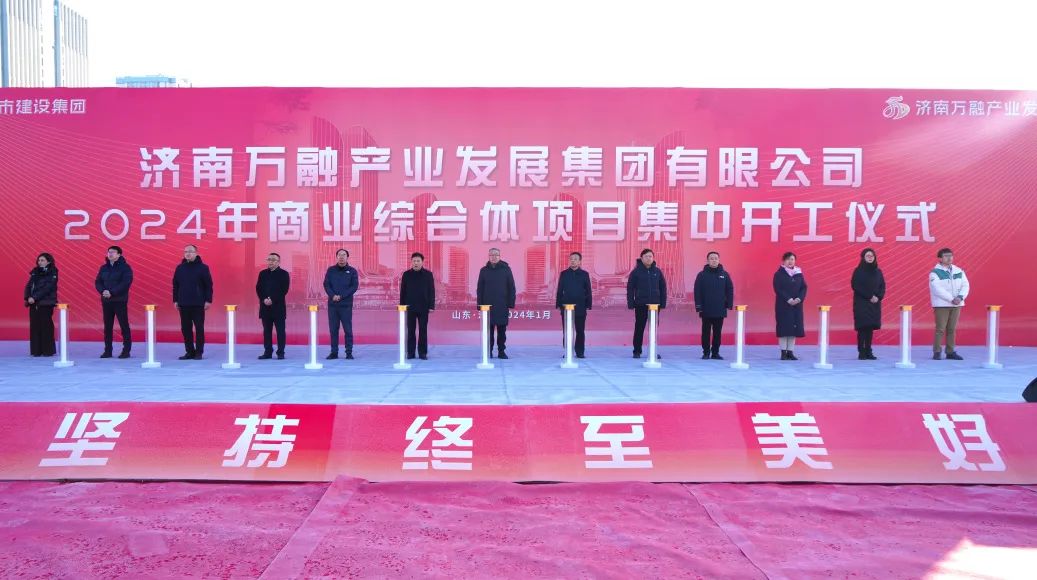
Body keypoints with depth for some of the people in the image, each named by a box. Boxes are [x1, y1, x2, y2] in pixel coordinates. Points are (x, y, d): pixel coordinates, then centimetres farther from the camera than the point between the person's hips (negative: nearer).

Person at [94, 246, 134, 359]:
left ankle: (126, 350, 2)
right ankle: (108, 350, 13)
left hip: (120, 301, -5)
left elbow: (126, 283, -15)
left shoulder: (125, 267, -4)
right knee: (107, 326, 7)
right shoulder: (104, 268, 13)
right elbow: (97, 282, 10)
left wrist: (111, 292, -20)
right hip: (106, 301, 5)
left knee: (124, 325, -3)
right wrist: (102, 291, -11)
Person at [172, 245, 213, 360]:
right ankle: (189, 352, 14)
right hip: (183, 304, 4)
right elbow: (175, 285, 13)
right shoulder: (180, 268, 9)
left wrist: (208, 300, -8)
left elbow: (208, 285, -3)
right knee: (185, 329, 6)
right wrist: (175, 300, 8)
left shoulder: (203, 267, -2)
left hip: (198, 304, -4)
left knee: (199, 328, 0)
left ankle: (199, 352, 6)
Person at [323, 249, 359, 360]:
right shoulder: (331, 270, 10)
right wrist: (332, 295, -14)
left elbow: (354, 286, -3)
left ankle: (349, 352, 4)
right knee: (333, 329, 5)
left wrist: (341, 296, -12)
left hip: (346, 305, -2)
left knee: (348, 329, -2)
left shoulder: (352, 271, 4)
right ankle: (334, 352, 11)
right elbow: (326, 284, 4)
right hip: (332, 304, 2)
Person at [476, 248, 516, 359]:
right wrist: (480, 304, -1)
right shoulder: (484, 270, 5)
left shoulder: (506, 269, 3)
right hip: (488, 305, 1)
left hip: (502, 306, 0)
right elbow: (479, 289, 5)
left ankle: (501, 351, 12)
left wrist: (511, 303, -4)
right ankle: (488, 351, 10)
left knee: (502, 329, 5)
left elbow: (511, 287, 2)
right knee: (489, 329, 3)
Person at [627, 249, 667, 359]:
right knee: (639, 328, 4)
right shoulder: (636, 272, -1)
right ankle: (637, 351, 12)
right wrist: (630, 303, -7)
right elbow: (630, 288, -1)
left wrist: (663, 303, 4)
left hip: (655, 304, 2)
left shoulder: (657, 271, 6)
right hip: (640, 305, -2)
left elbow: (663, 288, 10)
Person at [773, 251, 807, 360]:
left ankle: (790, 351, 8)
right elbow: (778, 289, -10)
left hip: (796, 304, 4)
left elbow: (804, 287, 7)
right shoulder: (779, 274, -2)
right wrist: (788, 299, -18)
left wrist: (799, 299, -10)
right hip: (783, 305, -4)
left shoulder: (799, 273, 10)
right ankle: (783, 352, 0)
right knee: (783, 327, -4)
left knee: (794, 327, 3)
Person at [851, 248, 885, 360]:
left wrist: (878, 297, -8)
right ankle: (861, 352, -3)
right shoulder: (858, 271, -2)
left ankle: (868, 352, 8)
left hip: (875, 304, 4)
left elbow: (882, 287, 10)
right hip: (861, 304, -4)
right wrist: (869, 296, -14)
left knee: (870, 328, 4)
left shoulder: (878, 271, 11)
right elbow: (856, 286, -9)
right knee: (862, 328, -6)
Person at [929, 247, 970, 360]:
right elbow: (938, 289, -16)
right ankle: (936, 352, -1)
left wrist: (960, 297, -14)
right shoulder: (935, 272, -7)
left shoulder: (959, 271, 10)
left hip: (956, 304, 5)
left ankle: (950, 352, 12)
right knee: (940, 329, -6)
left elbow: (965, 285, 5)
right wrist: (952, 299, -20)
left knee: (952, 329, 7)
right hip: (942, 305, -5)